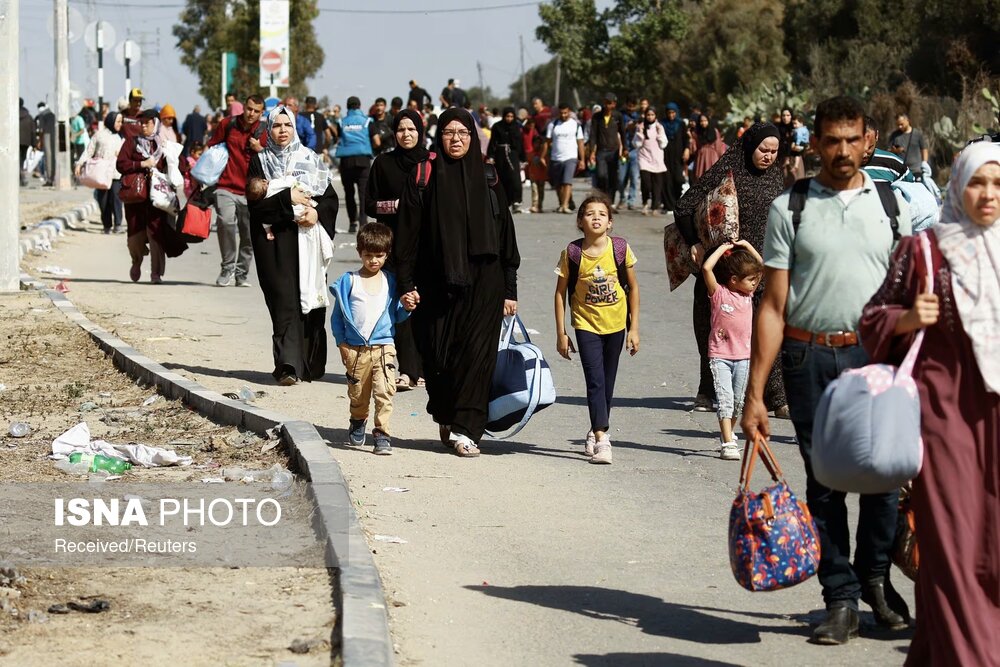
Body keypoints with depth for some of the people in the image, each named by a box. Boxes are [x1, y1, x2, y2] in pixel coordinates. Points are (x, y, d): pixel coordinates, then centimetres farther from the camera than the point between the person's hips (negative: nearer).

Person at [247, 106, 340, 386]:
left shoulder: (311, 160, 12)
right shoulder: (259, 161, 6)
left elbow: (331, 198, 8)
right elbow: (255, 203, -4)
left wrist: (317, 212, -12)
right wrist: (287, 199, -15)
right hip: (274, 239, -2)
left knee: (310, 299, 0)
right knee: (284, 300, -10)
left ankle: (311, 363, 8)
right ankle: (288, 365, -16)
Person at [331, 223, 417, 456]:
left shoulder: (390, 282, 6)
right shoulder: (348, 281, 2)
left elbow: (396, 316, 10)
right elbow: (337, 315, 6)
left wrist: (405, 307, -11)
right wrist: (341, 342, -1)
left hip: (384, 347, 0)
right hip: (355, 349, 0)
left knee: (385, 391, -14)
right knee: (358, 394, 13)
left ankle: (382, 435, -12)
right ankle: (357, 424, 39)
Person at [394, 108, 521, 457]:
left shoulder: (487, 179, 7)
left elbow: (506, 235, 9)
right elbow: (408, 233, 0)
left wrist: (509, 288, 5)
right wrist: (406, 284, -7)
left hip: (482, 281, 1)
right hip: (437, 283, 0)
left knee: (476, 351, -8)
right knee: (438, 354, 4)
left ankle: (465, 428, -8)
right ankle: (446, 420, 24)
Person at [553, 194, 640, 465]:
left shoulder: (620, 249, -8)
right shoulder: (572, 254, -11)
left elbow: (633, 288, 2)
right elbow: (560, 292, -3)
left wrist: (634, 328, 2)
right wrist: (560, 333, -3)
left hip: (616, 325, 2)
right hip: (586, 325, -2)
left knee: (607, 383, 13)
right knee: (595, 381, -12)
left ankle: (596, 431, 31)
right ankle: (601, 440, -15)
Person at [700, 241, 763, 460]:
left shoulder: (748, 294, 7)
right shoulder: (719, 293, -7)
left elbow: (763, 267, 13)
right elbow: (706, 268, -21)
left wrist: (747, 246, 6)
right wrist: (723, 249, -10)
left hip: (743, 356, 5)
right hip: (720, 355, -5)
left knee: (738, 401, 11)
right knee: (725, 399, -13)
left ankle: (728, 435, 29)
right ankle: (728, 444, -16)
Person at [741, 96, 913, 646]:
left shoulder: (891, 205, 10)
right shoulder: (789, 209, 6)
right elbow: (772, 307, 3)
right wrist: (754, 394, -1)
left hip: (877, 355, 1)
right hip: (809, 358, 0)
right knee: (823, 481, 4)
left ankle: (875, 575, 19)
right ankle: (841, 599, 15)